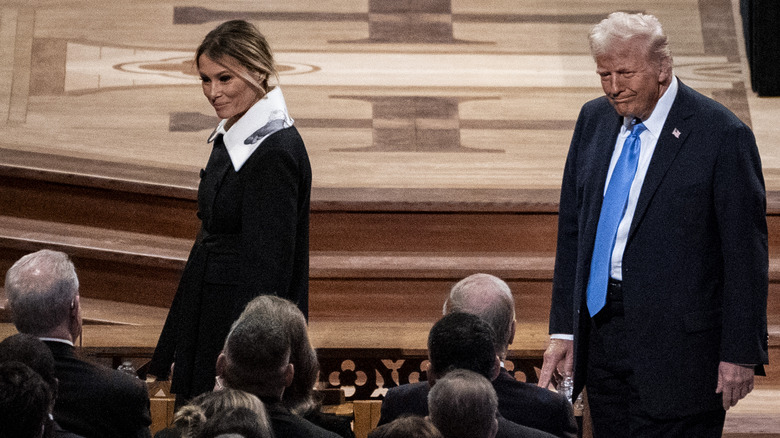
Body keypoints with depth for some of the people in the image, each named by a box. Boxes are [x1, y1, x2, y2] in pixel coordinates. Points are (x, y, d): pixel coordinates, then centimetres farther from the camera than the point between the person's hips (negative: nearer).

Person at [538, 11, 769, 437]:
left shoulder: (722, 136, -11)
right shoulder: (594, 120, 8)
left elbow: (746, 254, -9)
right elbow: (572, 230, 13)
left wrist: (740, 354, -11)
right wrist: (563, 330, 7)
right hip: (601, 332, 6)